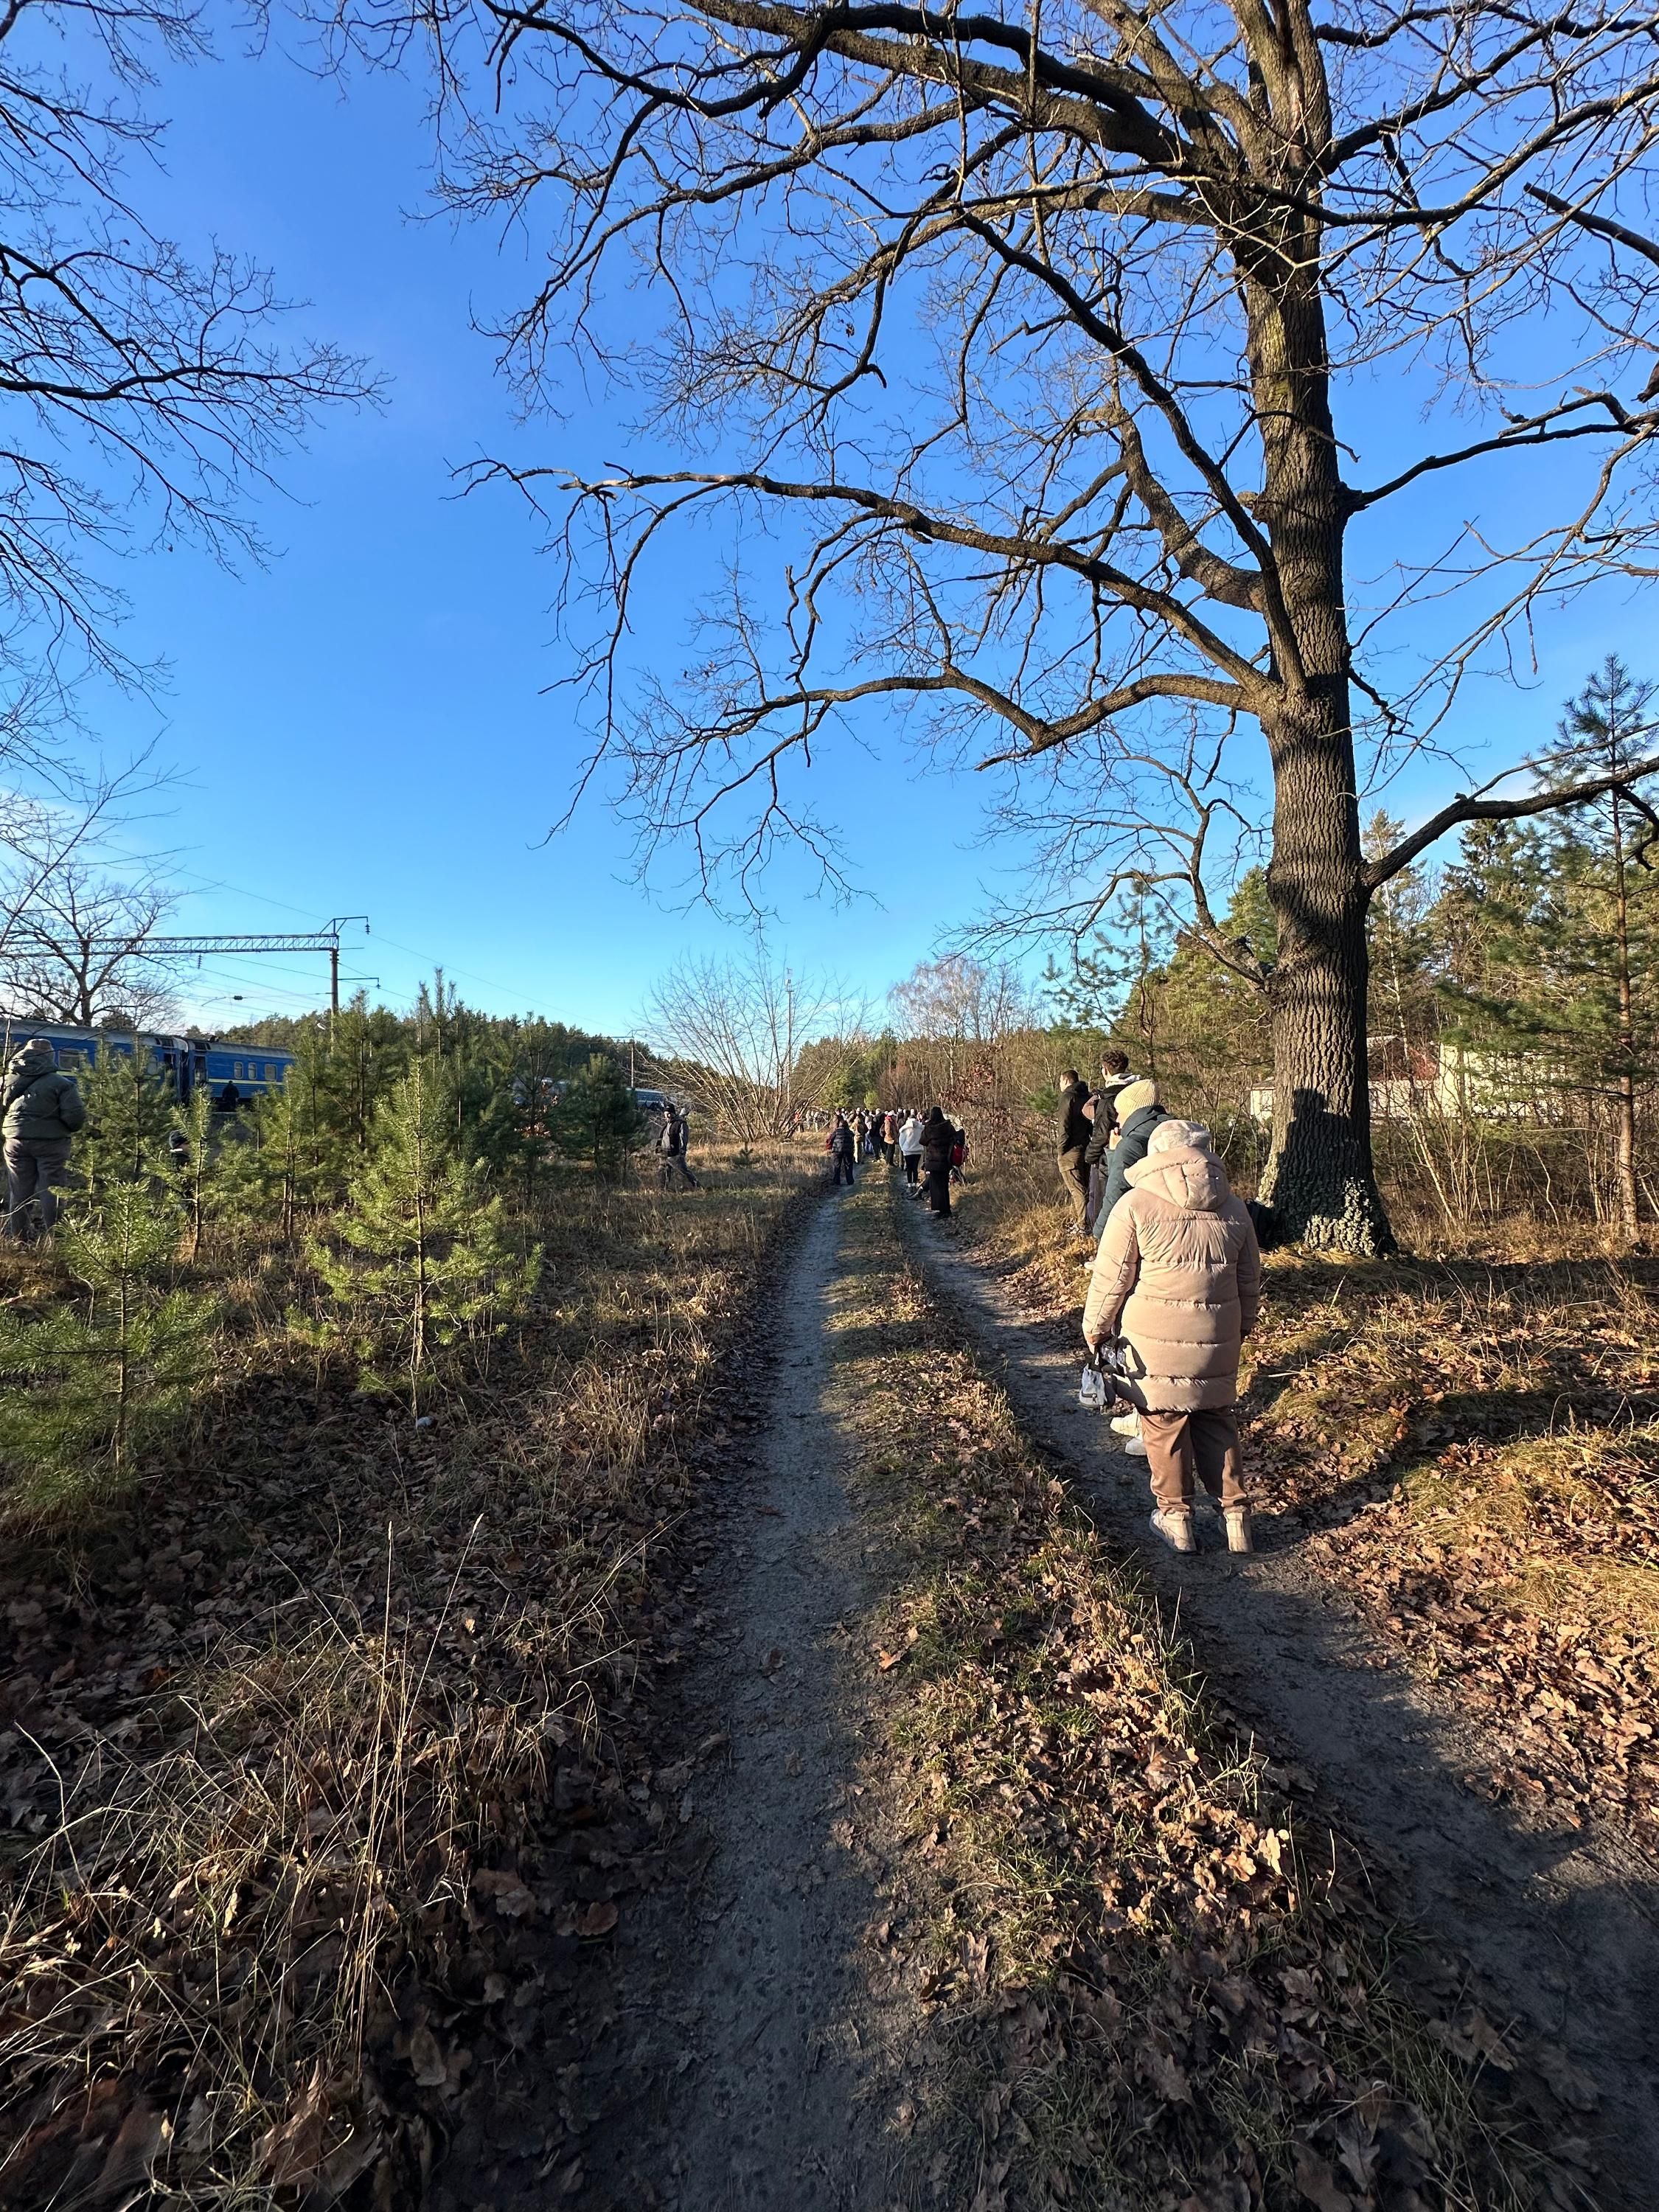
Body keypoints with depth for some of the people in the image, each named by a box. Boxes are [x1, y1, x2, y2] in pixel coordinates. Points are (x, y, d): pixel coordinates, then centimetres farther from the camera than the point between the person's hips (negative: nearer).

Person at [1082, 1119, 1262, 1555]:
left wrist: (1095, 1328, 5)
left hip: (1155, 1341, -4)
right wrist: (1243, 1326, 30)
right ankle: (1235, 1515, 23)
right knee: (1218, 1425, 18)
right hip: (1216, 1341, 4)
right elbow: (1250, 1280, 14)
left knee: (1164, 1425, 10)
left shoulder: (1136, 1204, -10)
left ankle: (1176, 1518, 21)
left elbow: (1111, 1277, -8)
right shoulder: (1233, 1208, 5)